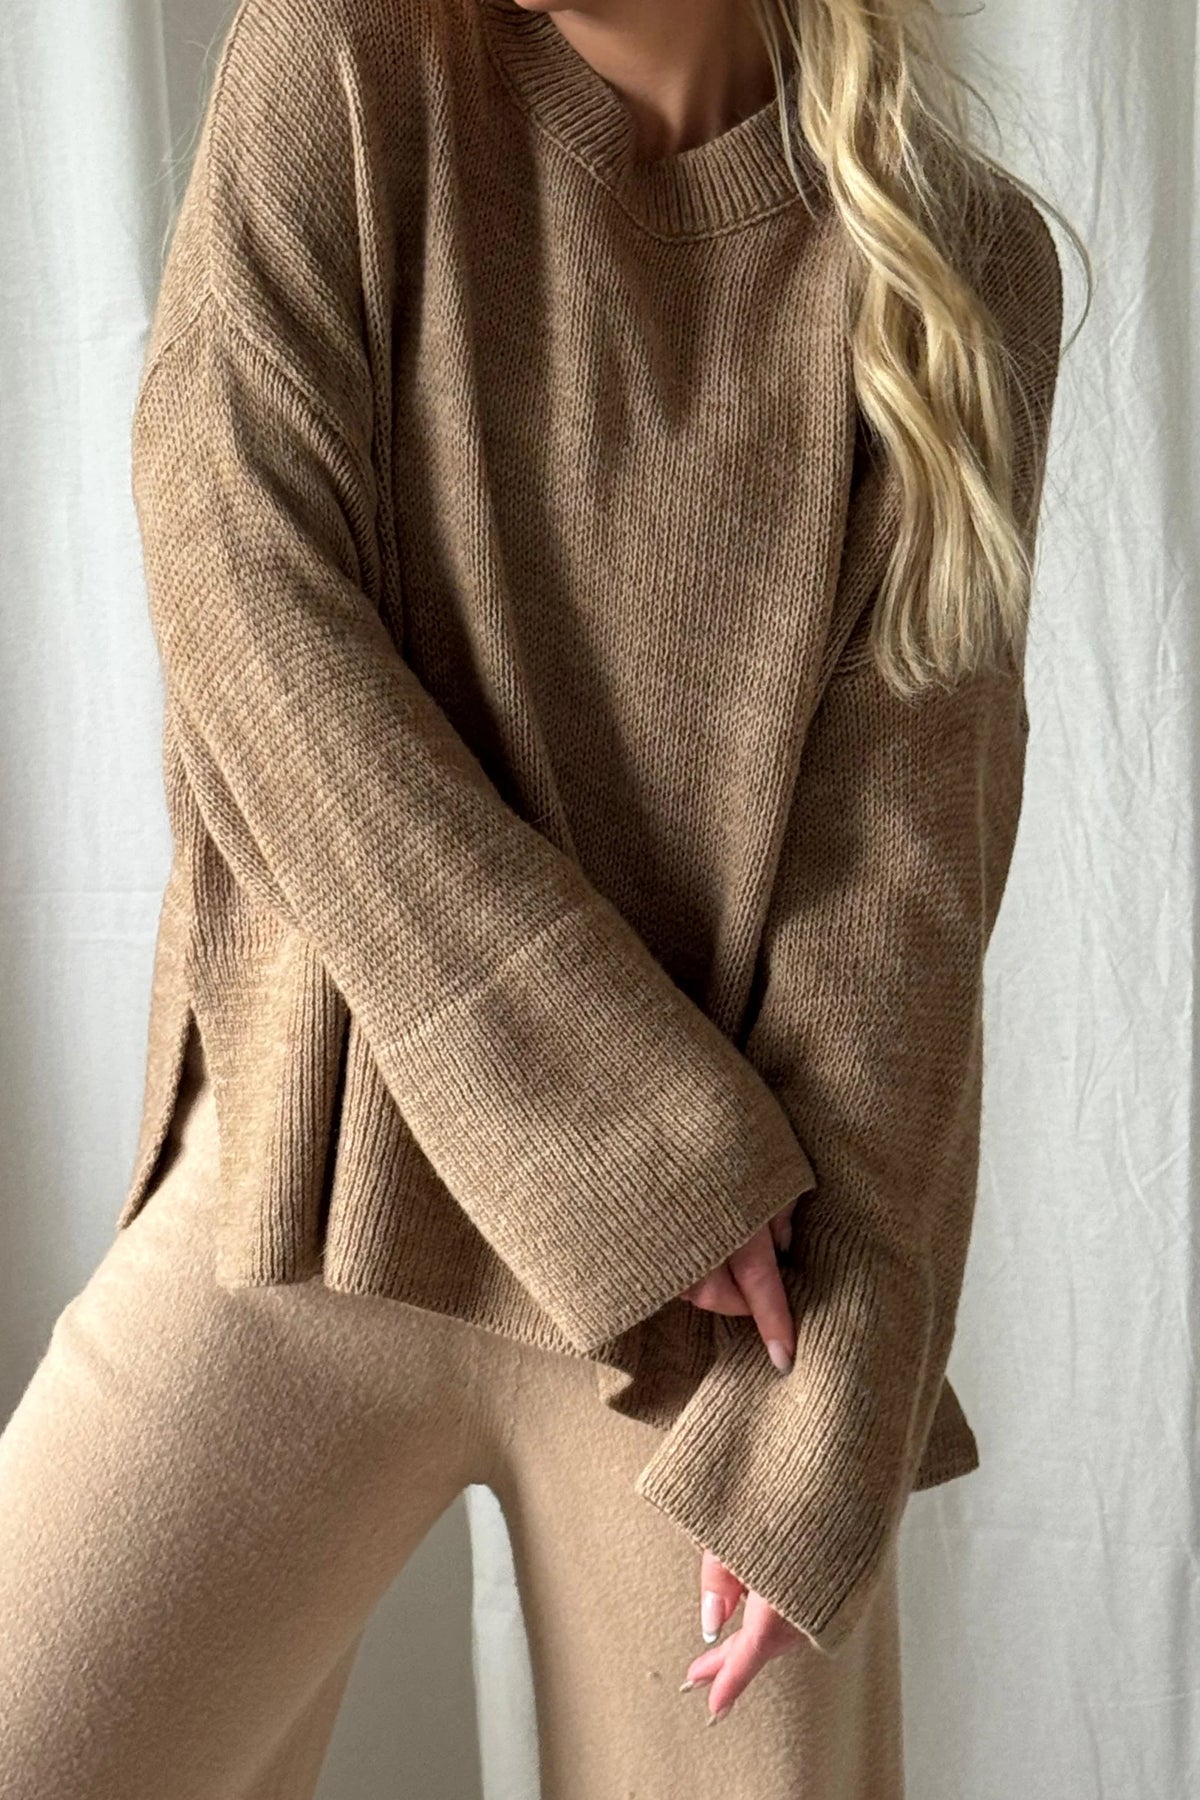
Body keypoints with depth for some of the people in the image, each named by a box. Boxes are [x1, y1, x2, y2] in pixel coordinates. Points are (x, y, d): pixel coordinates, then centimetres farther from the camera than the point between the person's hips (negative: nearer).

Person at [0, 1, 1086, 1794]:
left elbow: (907, 855, -5)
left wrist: (819, 1418, -11)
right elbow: (247, 610, -11)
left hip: (733, 1291, 1)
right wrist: (644, 1148, -15)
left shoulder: (963, 264, 1)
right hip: (322, 1192, 0)